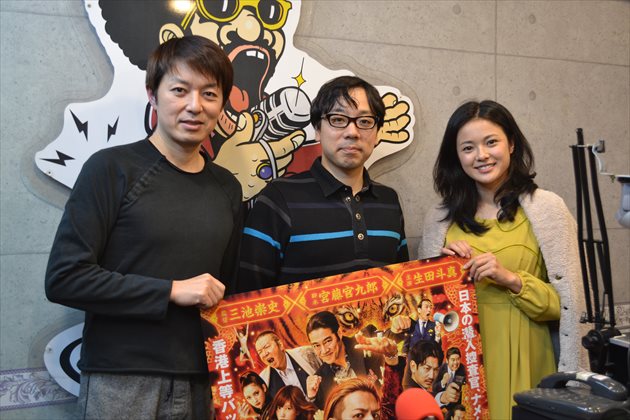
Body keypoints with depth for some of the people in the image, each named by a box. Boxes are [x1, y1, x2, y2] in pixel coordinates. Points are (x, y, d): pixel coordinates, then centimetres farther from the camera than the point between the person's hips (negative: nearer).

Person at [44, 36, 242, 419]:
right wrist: (172, 290, -15)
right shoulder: (113, 168, -7)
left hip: (200, 384, 5)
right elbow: (64, 278, -13)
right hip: (121, 382, -4)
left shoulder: (227, 188, 7)